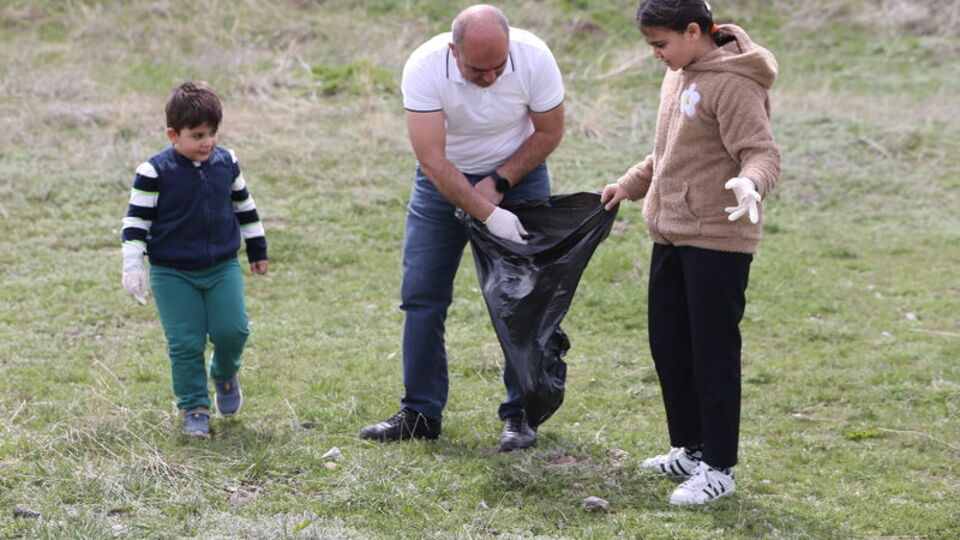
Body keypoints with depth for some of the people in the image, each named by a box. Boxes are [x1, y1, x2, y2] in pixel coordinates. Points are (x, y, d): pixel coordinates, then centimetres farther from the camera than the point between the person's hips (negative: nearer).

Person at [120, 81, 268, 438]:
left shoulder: (226, 163, 1)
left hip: (223, 268, 3)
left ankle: (225, 374, 25)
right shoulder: (155, 172, -12)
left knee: (232, 331, -7)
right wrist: (133, 266, -13)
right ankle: (193, 407, 13)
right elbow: (136, 220, -8)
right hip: (173, 274, -3)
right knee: (185, 343, -2)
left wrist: (258, 250, 21)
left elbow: (244, 206, 15)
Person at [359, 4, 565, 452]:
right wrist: (488, 215, -34)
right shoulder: (424, 67, -30)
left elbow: (549, 132, -9)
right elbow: (433, 160, -30)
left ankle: (519, 414, 4)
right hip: (446, 178, 0)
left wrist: (499, 182, -17)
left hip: (518, 171, 0)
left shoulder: (534, 58, -25)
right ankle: (421, 413, 7)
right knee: (422, 296, -2)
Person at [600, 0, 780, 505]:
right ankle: (690, 449, 28)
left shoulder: (732, 84, -16)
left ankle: (718, 468, 5)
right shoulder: (679, 76, 13)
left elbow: (762, 152, -22)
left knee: (713, 354, -3)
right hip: (671, 235, 9)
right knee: (668, 345, 15)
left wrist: (750, 183, -42)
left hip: (717, 240, -9)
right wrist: (631, 184, 29)